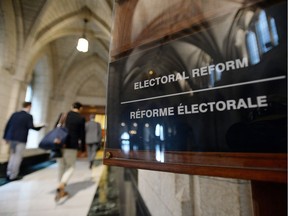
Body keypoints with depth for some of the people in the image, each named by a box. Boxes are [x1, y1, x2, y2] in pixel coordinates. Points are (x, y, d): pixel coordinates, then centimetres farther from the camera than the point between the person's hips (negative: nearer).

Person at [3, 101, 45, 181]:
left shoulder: (14, 114, 9)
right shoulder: (29, 116, -9)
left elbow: (7, 125, 9)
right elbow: (31, 127, -17)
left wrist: (6, 137, 14)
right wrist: (41, 126, -2)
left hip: (11, 138, 6)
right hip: (20, 139, -6)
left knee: (12, 155, 18)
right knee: (17, 157, 4)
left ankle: (9, 174, 24)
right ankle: (13, 176, 11)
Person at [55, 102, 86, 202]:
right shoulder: (81, 118, -2)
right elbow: (82, 135, 0)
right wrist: (83, 149, 7)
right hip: (72, 145, -4)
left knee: (61, 167, 14)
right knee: (70, 167, 9)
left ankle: (62, 191, 24)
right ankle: (60, 186, -13)